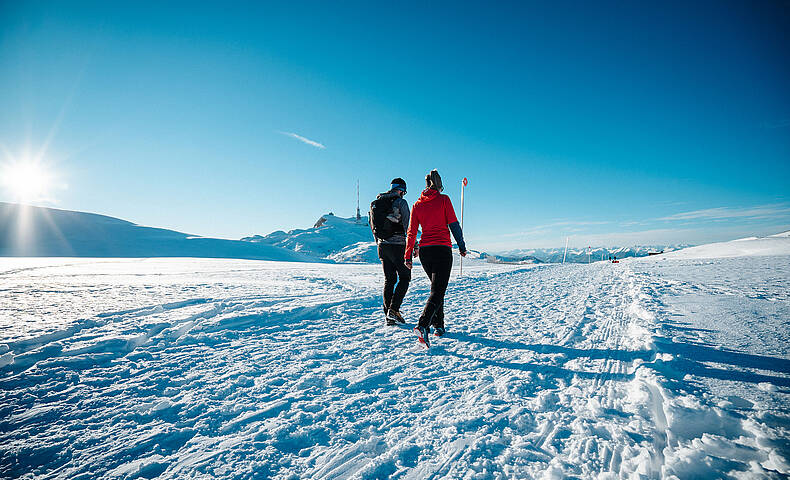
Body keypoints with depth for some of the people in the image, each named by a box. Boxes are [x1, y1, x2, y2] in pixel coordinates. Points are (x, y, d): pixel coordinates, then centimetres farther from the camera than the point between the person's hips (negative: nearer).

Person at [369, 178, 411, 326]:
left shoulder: (376, 203, 12)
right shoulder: (400, 202, -8)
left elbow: (373, 227, 16)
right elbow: (408, 226, -9)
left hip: (382, 246, 6)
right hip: (398, 245, -6)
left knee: (389, 280, 13)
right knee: (404, 277, 6)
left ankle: (388, 314, 12)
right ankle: (394, 310, -6)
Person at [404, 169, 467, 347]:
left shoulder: (417, 204, 9)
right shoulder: (443, 199, -1)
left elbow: (411, 232, 8)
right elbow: (454, 225, -4)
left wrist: (408, 256, 12)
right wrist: (462, 246, 5)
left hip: (424, 251, 5)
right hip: (442, 249, -5)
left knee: (436, 287, 21)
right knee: (438, 291, -6)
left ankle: (439, 326, 24)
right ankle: (423, 325, -24)